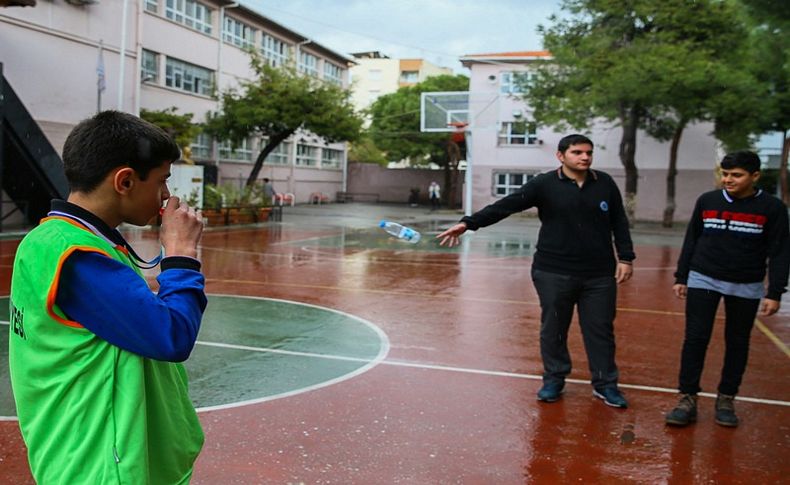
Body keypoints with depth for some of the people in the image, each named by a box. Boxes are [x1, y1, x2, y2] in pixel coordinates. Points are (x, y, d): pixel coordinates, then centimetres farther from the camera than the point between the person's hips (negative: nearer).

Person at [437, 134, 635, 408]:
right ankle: (554, 381, 24)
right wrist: (469, 223, -20)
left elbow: (619, 223, 10)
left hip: (599, 275, 2)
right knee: (553, 329, 8)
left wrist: (625, 258, 5)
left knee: (601, 329, 8)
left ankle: (605, 384, 22)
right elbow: (505, 206, -12)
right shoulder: (545, 184, -6)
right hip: (554, 273, -2)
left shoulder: (605, 184, 4)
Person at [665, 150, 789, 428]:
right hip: (703, 281, 1)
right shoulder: (707, 201, -1)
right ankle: (688, 399, 3)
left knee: (737, 344, 9)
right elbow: (691, 241, 6)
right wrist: (681, 277, 6)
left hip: (746, 288, -1)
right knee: (695, 339, -4)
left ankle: (726, 400, 23)